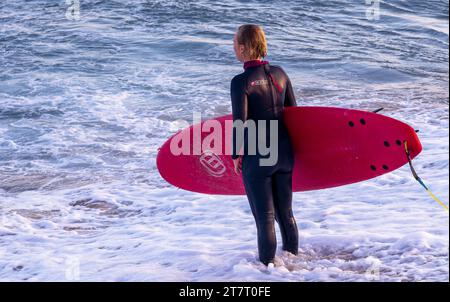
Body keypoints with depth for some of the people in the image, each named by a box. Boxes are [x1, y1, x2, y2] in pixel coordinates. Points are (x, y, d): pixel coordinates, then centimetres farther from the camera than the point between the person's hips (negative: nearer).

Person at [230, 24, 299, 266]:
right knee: (285, 212, 20)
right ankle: (293, 257, 33)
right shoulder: (279, 73, 2)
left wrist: (236, 155, -2)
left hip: (256, 157, -6)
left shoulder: (241, 82, -16)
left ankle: (268, 264, 17)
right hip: (285, 153, 6)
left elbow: (239, 123, -15)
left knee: (264, 216, 7)